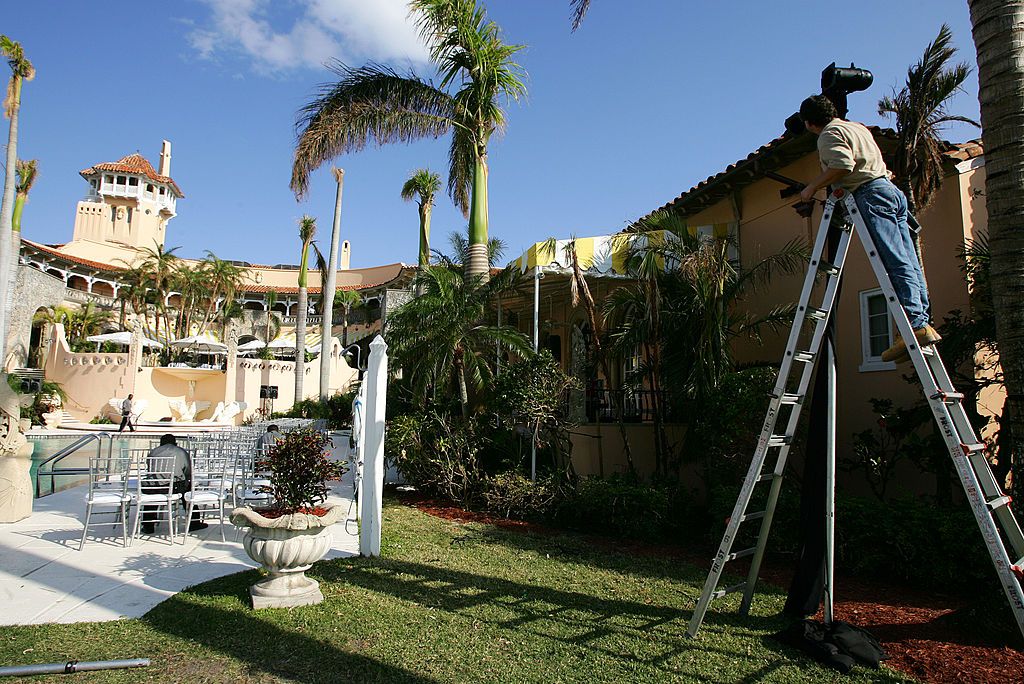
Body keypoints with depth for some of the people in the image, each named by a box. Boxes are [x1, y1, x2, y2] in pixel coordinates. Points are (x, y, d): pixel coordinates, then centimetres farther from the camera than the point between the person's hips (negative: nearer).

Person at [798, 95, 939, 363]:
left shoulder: (829, 134, 0)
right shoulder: (858, 126, 29)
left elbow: (843, 164, -17)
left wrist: (812, 187, -7)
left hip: (871, 193, -9)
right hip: (893, 190, 9)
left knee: (896, 262, -18)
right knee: (909, 261, 1)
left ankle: (915, 324, -25)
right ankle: (923, 323, -3)